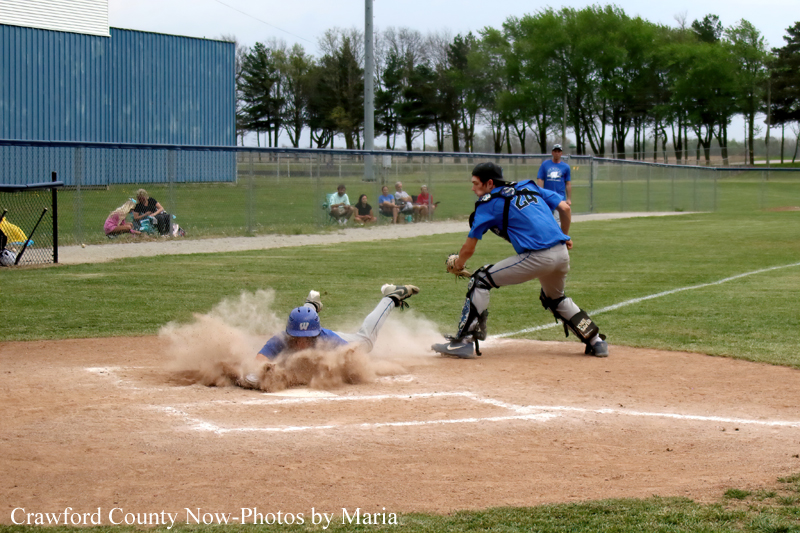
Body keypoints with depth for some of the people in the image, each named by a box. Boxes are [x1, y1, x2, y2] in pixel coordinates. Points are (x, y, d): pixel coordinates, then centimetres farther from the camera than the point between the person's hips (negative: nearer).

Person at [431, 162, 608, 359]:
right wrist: (564, 237, 31)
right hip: (562, 254, 7)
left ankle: (465, 342, -3)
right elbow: (564, 208, 15)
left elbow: (469, 249, 7)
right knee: (554, 298, 34)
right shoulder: (528, 186, 21)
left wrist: (458, 265, 27)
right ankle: (596, 341, 29)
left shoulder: (488, 203, 5)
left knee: (480, 281, 3)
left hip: (536, 258, -7)